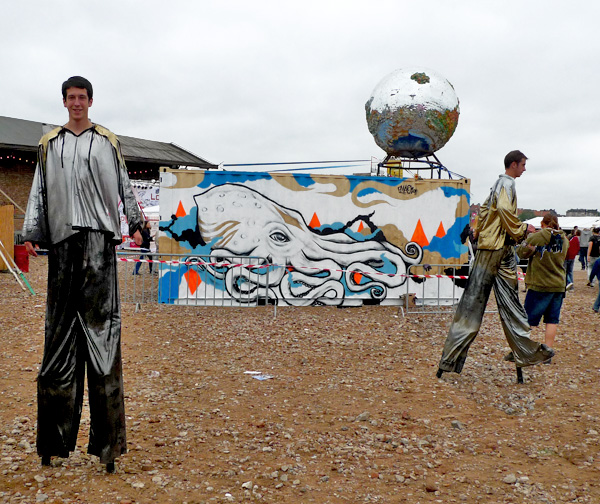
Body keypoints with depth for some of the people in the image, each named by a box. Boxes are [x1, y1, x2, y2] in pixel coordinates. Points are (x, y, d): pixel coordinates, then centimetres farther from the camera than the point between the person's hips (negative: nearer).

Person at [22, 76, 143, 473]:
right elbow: (39, 191, 13)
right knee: (61, 322, 0)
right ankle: (55, 433, 7)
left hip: (99, 235, -1)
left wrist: (135, 224, 4)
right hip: (62, 236, 2)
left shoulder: (107, 141, 14)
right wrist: (31, 233, 5)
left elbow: (124, 187, 13)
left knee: (100, 321, -6)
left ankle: (107, 436, -3)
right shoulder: (50, 143, 17)